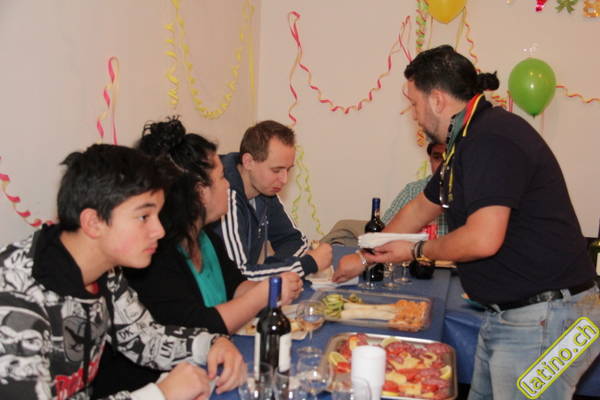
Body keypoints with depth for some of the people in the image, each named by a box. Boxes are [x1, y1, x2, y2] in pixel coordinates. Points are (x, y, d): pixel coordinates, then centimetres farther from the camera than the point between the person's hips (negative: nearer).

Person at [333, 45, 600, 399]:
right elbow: (420, 209, 25)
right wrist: (366, 256, 28)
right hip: (506, 314, 10)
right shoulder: (469, 140, 14)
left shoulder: (492, 138, -19)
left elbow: (483, 239, -27)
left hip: (544, 320, -10)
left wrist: (417, 251, -8)